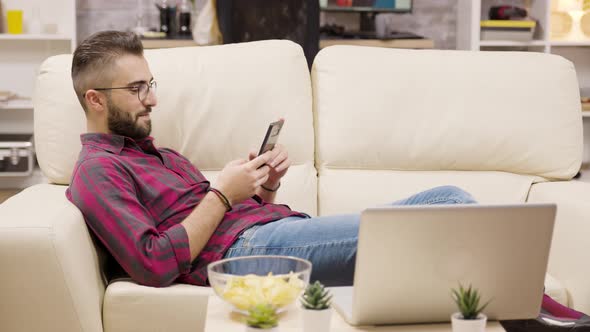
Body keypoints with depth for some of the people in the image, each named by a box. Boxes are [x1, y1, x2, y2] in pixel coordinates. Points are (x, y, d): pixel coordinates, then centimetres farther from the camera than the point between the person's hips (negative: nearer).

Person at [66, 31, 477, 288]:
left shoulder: (161, 156, 30)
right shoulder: (98, 171, 3)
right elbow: (154, 265, -13)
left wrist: (265, 185, 5)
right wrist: (222, 195, -10)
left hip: (280, 225, 9)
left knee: (447, 199, -6)